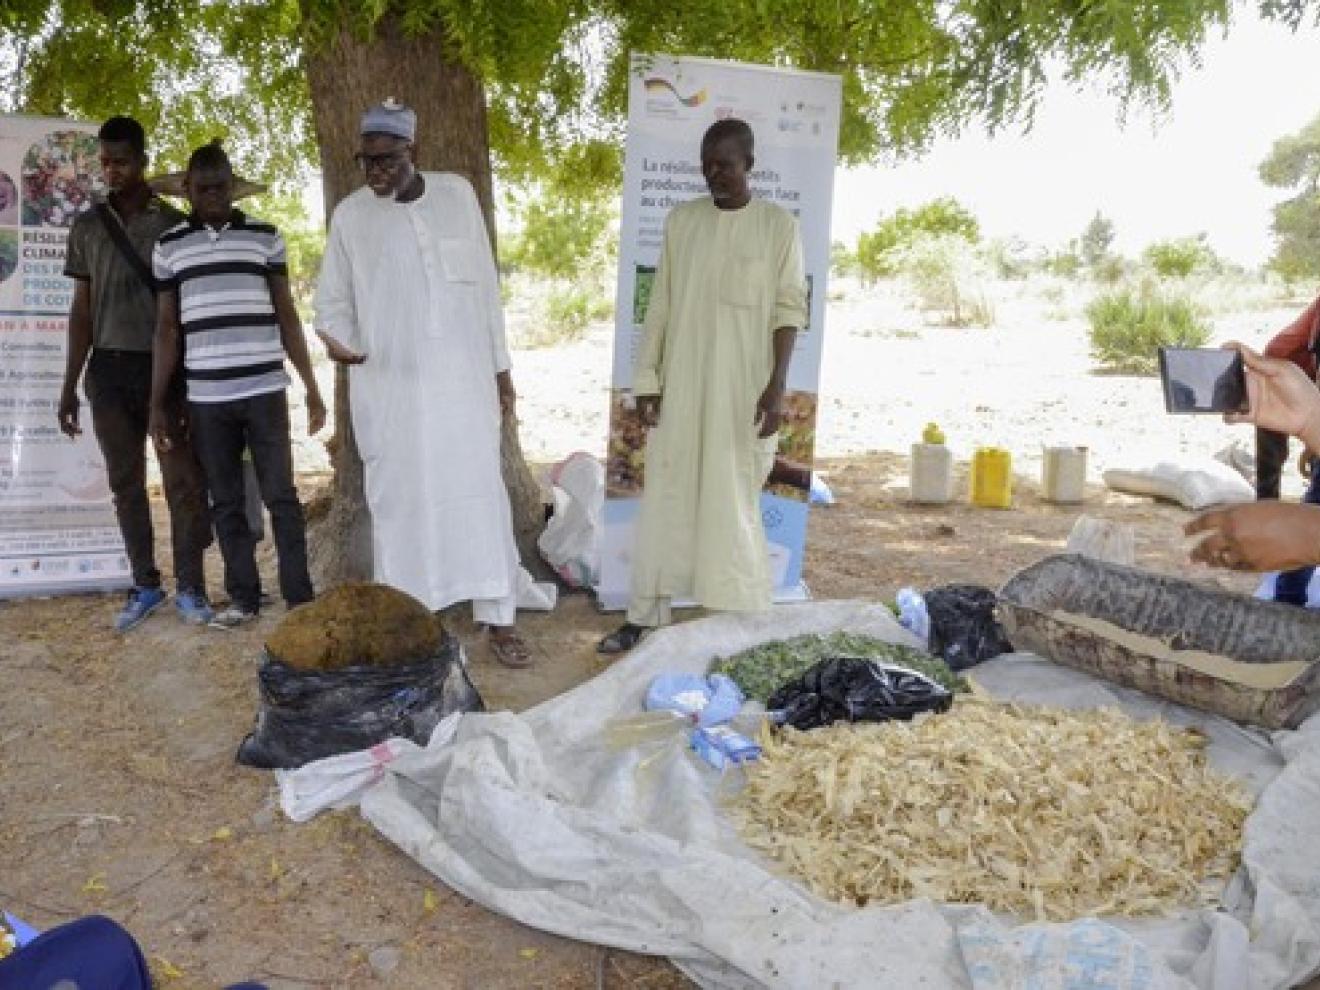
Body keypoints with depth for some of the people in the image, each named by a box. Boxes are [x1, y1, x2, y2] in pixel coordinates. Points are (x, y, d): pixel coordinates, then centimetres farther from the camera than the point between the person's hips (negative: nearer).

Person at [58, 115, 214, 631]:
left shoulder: (174, 224, 2)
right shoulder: (87, 228, 9)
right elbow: (82, 310, 11)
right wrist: (69, 386, 7)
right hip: (109, 370, 3)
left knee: (183, 480, -4)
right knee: (126, 483, 7)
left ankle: (190, 586, 6)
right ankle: (145, 585, 16)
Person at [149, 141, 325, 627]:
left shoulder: (265, 236, 6)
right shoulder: (169, 246, 8)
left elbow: (286, 315, 8)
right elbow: (167, 327, 9)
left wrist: (311, 387, 4)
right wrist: (157, 403, 5)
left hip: (265, 391, -1)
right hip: (205, 398, 1)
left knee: (280, 495, 0)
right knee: (226, 502, 7)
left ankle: (299, 597, 7)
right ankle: (244, 597, 17)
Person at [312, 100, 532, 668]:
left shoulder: (457, 195, 4)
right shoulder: (350, 215, 2)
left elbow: (485, 286, 7)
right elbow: (332, 298, 9)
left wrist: (501, 367, 7)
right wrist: (337, 337, -15)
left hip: (463, 379, 1)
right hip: (390, 387, 0)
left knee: (480, 495, 2)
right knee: (399, 501, 4)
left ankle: (498, 619, 9)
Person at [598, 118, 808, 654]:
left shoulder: (778, 225, -2)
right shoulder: (681, 219, 7)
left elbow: (789, 309, -4)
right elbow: (661, 303, 7)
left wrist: (777, 384, -14)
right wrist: (647, 378, 2)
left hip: (743, 388, -3)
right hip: (680, 383, 3)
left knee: (734, 501, 4)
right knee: (665, 497, 5)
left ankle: (739, 622, 15)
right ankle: (644, 616, 12)